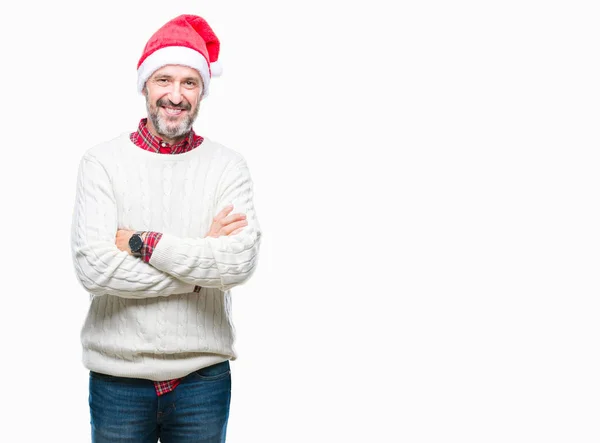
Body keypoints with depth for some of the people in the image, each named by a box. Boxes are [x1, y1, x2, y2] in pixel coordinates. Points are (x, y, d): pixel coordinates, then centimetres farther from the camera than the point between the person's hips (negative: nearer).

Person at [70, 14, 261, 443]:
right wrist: (201, 259, -13)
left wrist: (143, 243, -16)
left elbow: (240, 262, -16)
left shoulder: (229, 166, -2)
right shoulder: (102, 161, -4)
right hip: (117, 376, 0)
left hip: (204, 376, 1)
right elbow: (93, 269, -15)